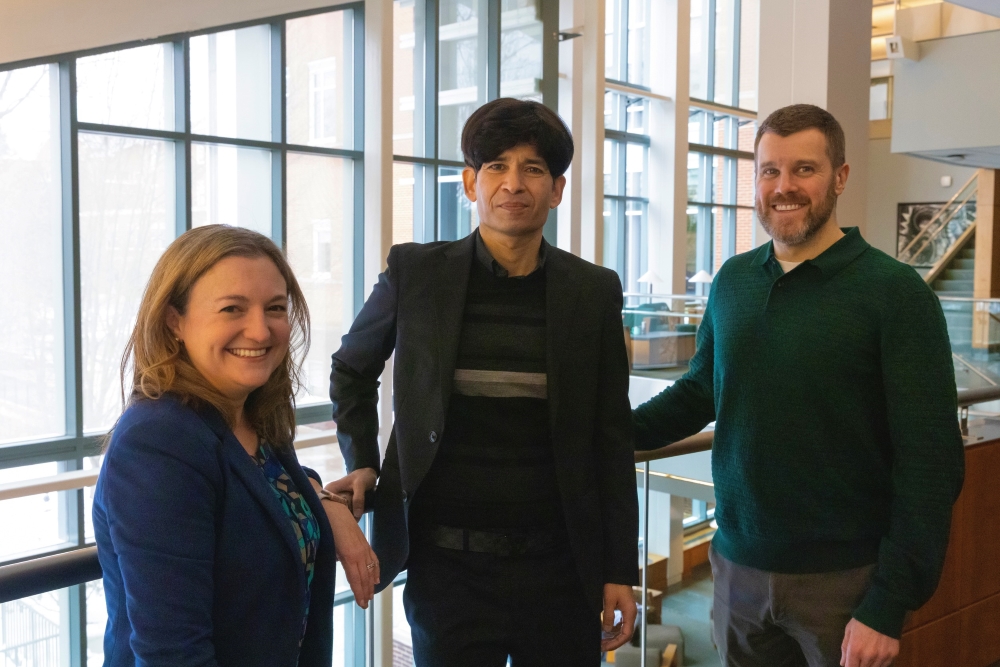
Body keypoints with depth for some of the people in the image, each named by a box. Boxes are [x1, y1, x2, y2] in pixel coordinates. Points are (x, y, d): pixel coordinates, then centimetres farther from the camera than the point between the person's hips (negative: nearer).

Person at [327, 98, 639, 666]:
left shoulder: (594, 291, 0)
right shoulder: (416, 272, -2)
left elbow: (612, 438, 4)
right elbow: (352, 369, 16)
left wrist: (620, 570, 3)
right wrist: (362, 464, 4)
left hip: (559, 562, 1)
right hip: (447, 561, 0)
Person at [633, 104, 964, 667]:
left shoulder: (896, 293, -11)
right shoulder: (733, 280, 3)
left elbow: (930, 464, -12)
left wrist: (890, 605, -16)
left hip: (841, 580, -4)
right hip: (738, 568, 4)